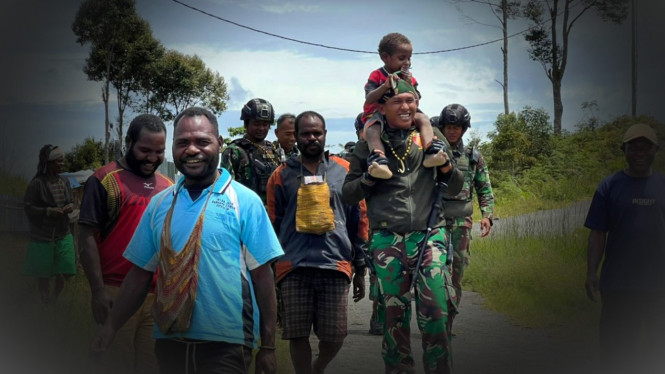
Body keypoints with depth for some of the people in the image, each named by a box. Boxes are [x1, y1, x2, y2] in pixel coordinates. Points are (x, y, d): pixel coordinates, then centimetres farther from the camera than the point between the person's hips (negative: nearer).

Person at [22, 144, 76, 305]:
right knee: (44, 274, 7)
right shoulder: (37, 183, -14)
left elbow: (71, 201, 16)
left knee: (66, 272, 2)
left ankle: (55, 299, 27)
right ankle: (45, 303, 28)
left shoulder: (64, 181, 3)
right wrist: (48, 211, -21)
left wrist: (70, 207, -7)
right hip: (43, 236, -5)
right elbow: (28, 206, -11)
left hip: (63, 234, 5)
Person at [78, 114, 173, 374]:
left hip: (160, 294, 5)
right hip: (117, 293, -5)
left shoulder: (167, 186, 13)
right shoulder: (105, 179, -3)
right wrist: (98, 291, -13)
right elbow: (87, 237, -6)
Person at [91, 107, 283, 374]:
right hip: (169, 341, 4)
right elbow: (140, 273, 11)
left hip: (225, 345, -4)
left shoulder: (245, 201, -4)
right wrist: (110, 328, 6)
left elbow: (262, 275, -5)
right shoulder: (160, 204, 8)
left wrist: (268, 346, -6)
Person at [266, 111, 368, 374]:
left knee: (335, 336, 1)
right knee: (298, 335, 1)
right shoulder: (282, 175, 8)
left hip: (336, 266, 0)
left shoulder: (345, 172, 9)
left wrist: (360, 268, 11)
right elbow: (272, 225, 11)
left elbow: (358, 223, 12)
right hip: (294, 267, 0)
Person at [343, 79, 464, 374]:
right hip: (387, 239, 0)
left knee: (435, 313, -6)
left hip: (429, 235, 0)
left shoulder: (431, 137, 10)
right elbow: (348, 195, 11)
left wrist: (446, 166, -4)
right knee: (394, 315, 4)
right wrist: (368, 177, -8)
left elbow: (455, 189, 16)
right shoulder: (368, 144, 7)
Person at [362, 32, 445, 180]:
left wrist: (409, 85, -13)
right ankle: (379, 160, -60)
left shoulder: (409, 78, 10)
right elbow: (369, 100, -15)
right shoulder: (377, 76, -3)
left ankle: (430, 152, -37)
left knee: (423, 118, -21)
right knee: (372, 128, -37)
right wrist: (386, 85, -27)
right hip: (378, 116, -4)